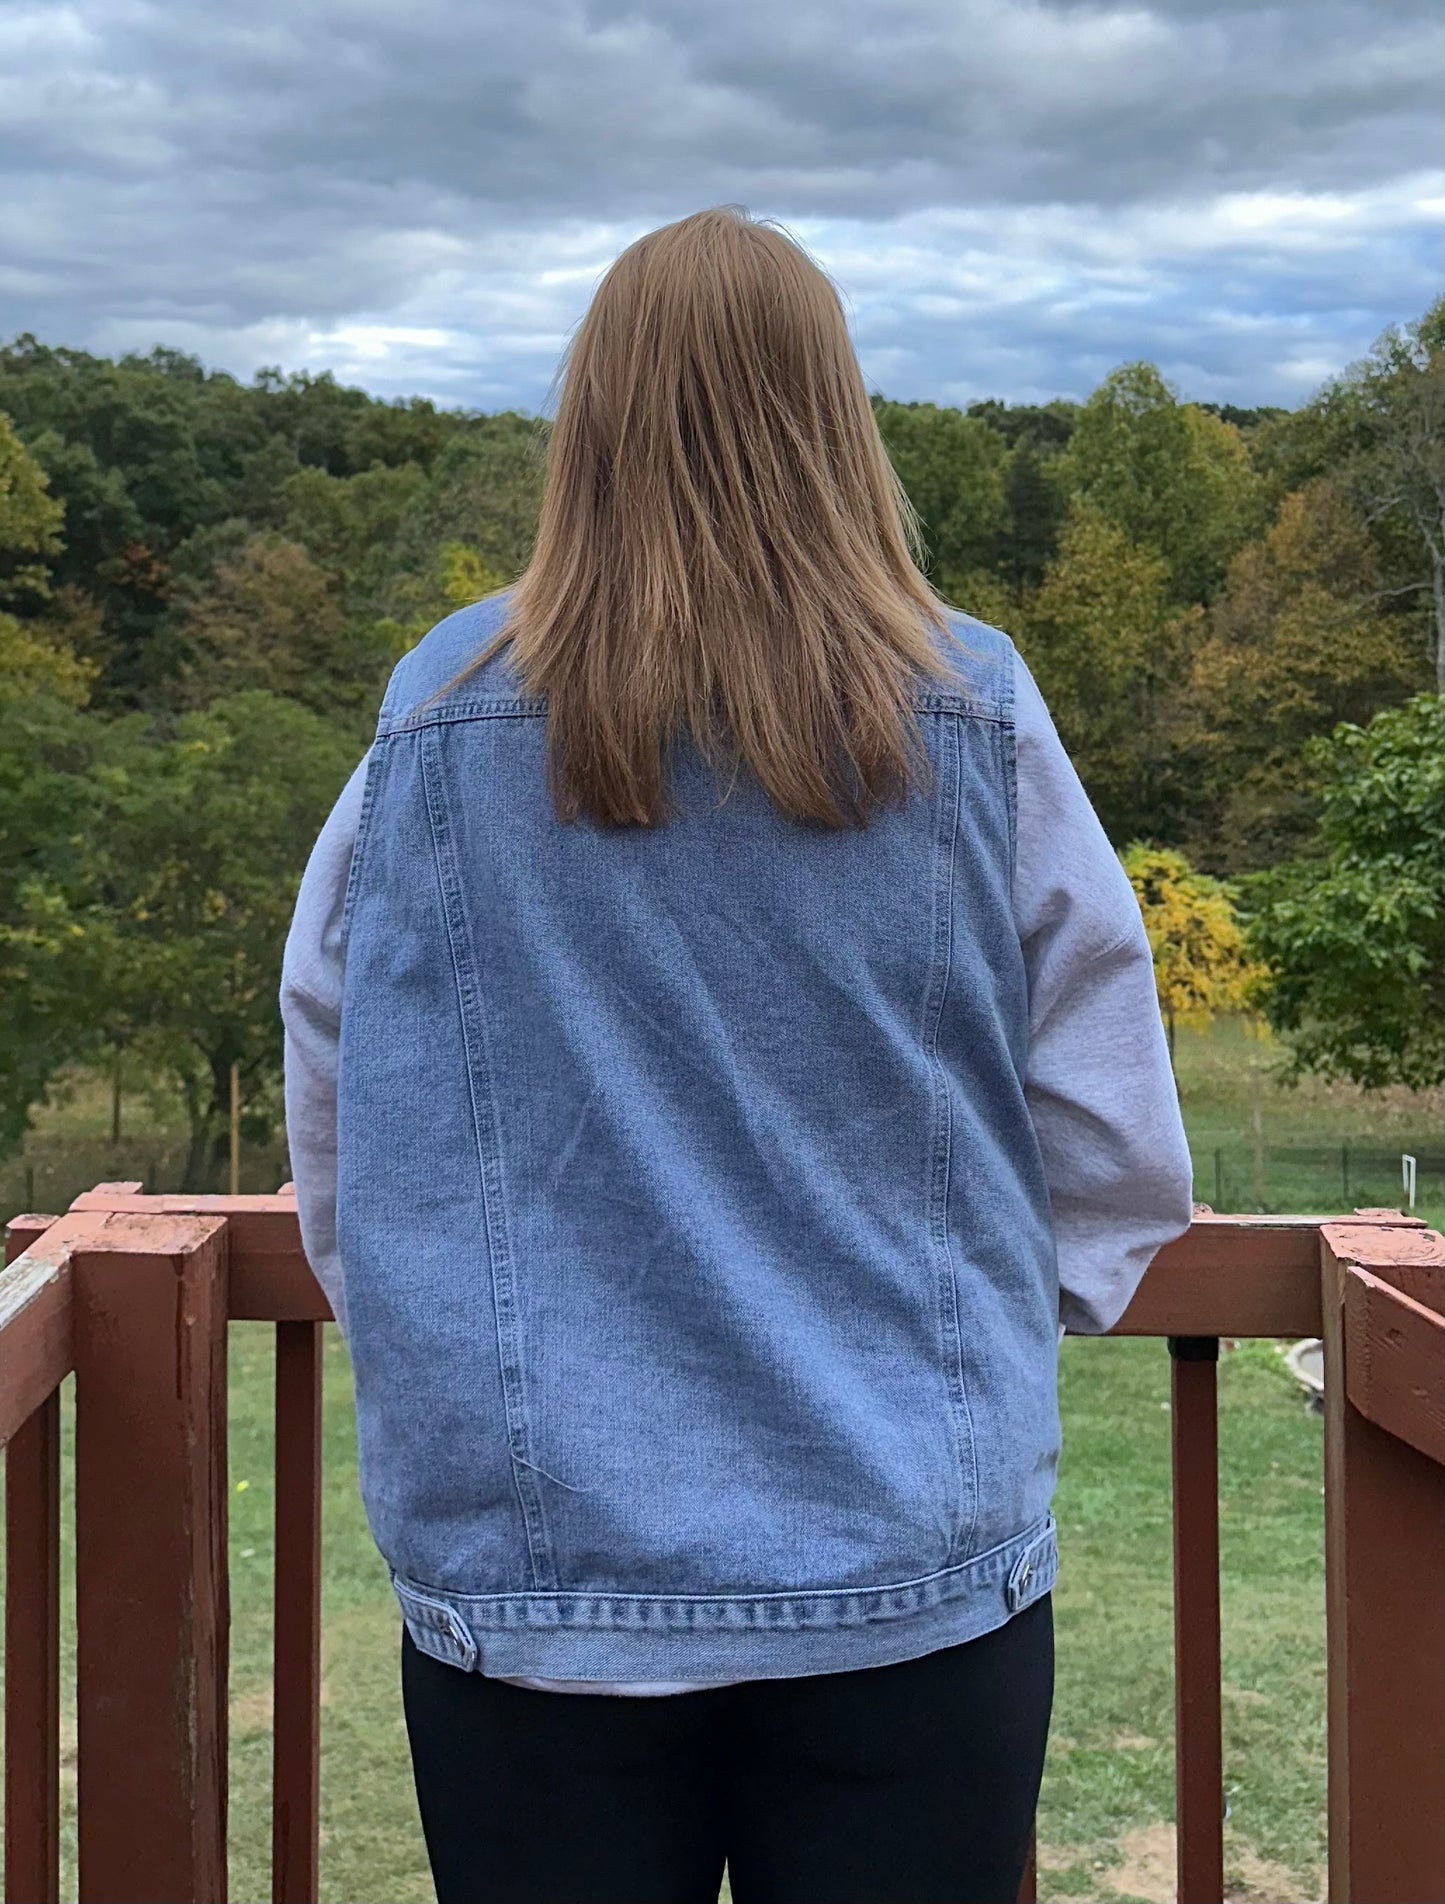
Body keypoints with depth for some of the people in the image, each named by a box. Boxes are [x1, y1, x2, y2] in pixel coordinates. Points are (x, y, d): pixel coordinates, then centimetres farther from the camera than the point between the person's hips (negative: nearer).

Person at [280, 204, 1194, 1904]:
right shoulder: (973, 716, -7)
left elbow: (333, 1142, 2)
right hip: (913, 1572, 0)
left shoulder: (434, 725, -6)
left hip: (533, 1564, 1)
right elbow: (1116, 1149, -1)